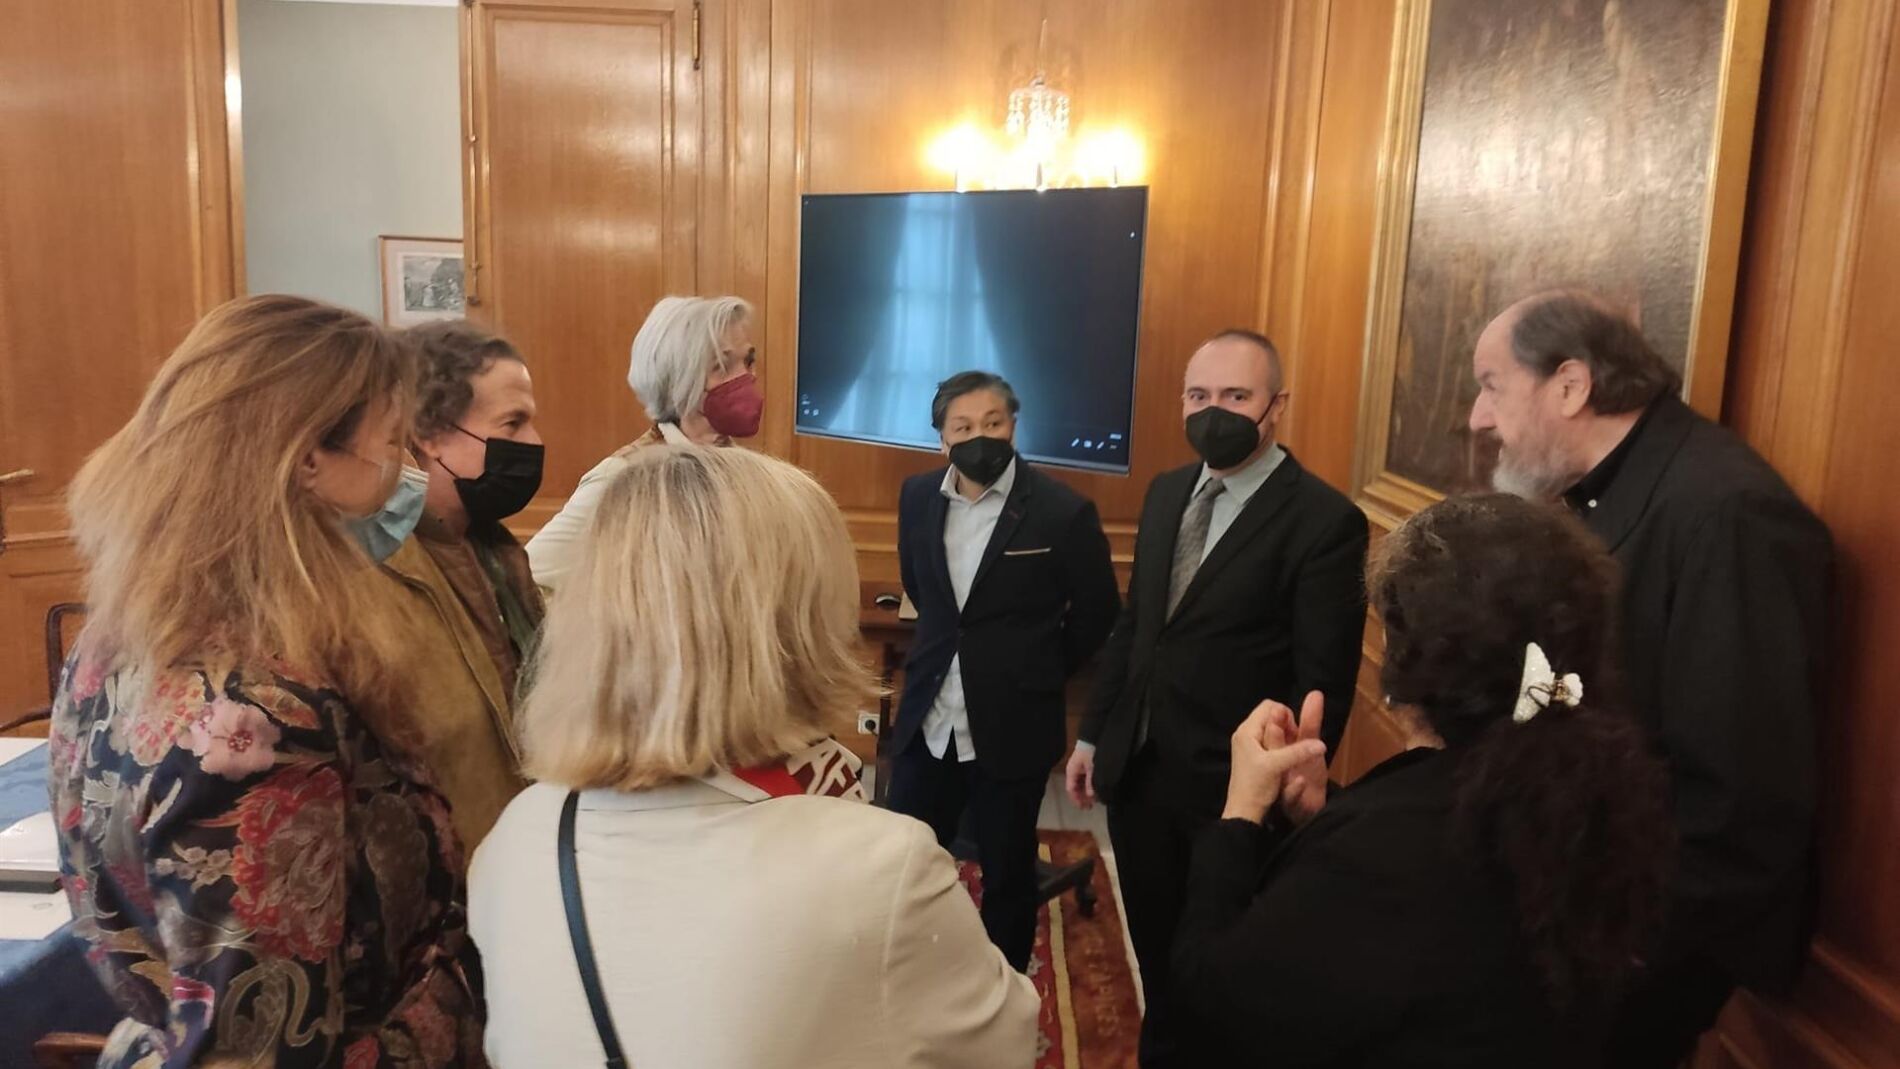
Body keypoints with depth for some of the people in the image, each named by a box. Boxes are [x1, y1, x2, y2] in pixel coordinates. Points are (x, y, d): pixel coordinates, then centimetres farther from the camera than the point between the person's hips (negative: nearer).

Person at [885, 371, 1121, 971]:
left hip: (1012, 726, -4)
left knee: (1007, 873, 12)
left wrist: (1040, 672, 5)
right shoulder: (918, 496, 1)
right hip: (926, 720, 4)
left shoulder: (1063, 511, -13)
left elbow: (1098, 614, -2)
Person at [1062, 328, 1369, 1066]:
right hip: (1136, 770, 6)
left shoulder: (1324, 520, -16)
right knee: (1156, 957, 22)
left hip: (1231, 787, -6)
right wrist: (1093, 734, 12)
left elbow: (1323, 683, -15)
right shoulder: (1166, 493, 6)